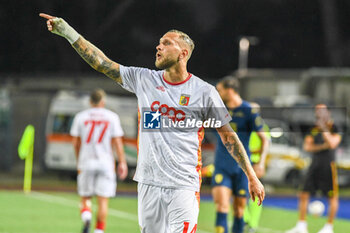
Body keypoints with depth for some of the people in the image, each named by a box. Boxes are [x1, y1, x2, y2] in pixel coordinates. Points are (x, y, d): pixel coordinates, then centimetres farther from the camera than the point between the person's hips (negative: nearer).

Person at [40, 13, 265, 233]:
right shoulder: (143, 79, 8)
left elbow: (228, 135, 5)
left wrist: (252, 177, 6)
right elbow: (101, 62, 7)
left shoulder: (204, 91, -1)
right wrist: (67, 31, 1)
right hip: (149, 183, 4)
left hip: (184, 185, -4)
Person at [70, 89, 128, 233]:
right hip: (106, 163, -1)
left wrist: (79, 161, 18)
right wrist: (122, 163, 0)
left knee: (85, 198, 10)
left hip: (86, 162, 1)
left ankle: (86, 217, -18)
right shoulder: (112, 117, 0)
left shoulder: (81, 117, 4)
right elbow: (117, 142, -3)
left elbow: (75, 142, 6)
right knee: (103, 200, 2)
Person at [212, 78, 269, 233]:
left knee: (239, 211, 6)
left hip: (241, 168, -2)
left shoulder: (249, 111, -6)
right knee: (221, 206, -16)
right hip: (222, 167, 2)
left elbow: (264, 139, -4)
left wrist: (261, 162, -14)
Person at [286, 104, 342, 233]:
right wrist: (323, 146, -11)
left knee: (332, 198, -2)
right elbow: (307, 146, 1)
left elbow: (332, 143, -17)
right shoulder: (314, 129, 11)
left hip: (329, 166, -5)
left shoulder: (335, 128, -3)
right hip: (315, 165, 5)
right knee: (304, 195, 2)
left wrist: (324, 129, -18)